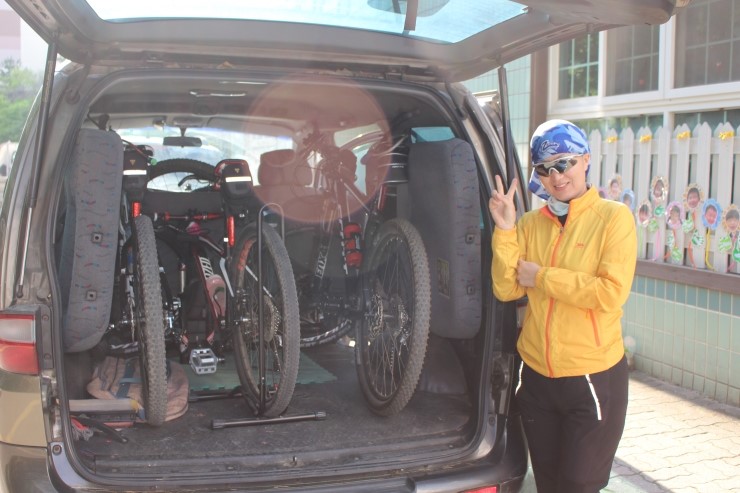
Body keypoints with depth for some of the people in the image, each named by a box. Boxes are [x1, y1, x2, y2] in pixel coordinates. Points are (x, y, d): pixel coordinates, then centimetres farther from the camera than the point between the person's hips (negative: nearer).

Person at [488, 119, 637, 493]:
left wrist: (539, 276, -15)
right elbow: (506, 290, -4)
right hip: (537, 375, 5)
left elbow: (611, 293, -20)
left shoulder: (613, 217, -9)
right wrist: (504, 230, -14)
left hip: (593, 377, -5)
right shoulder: (530, 223, 4)